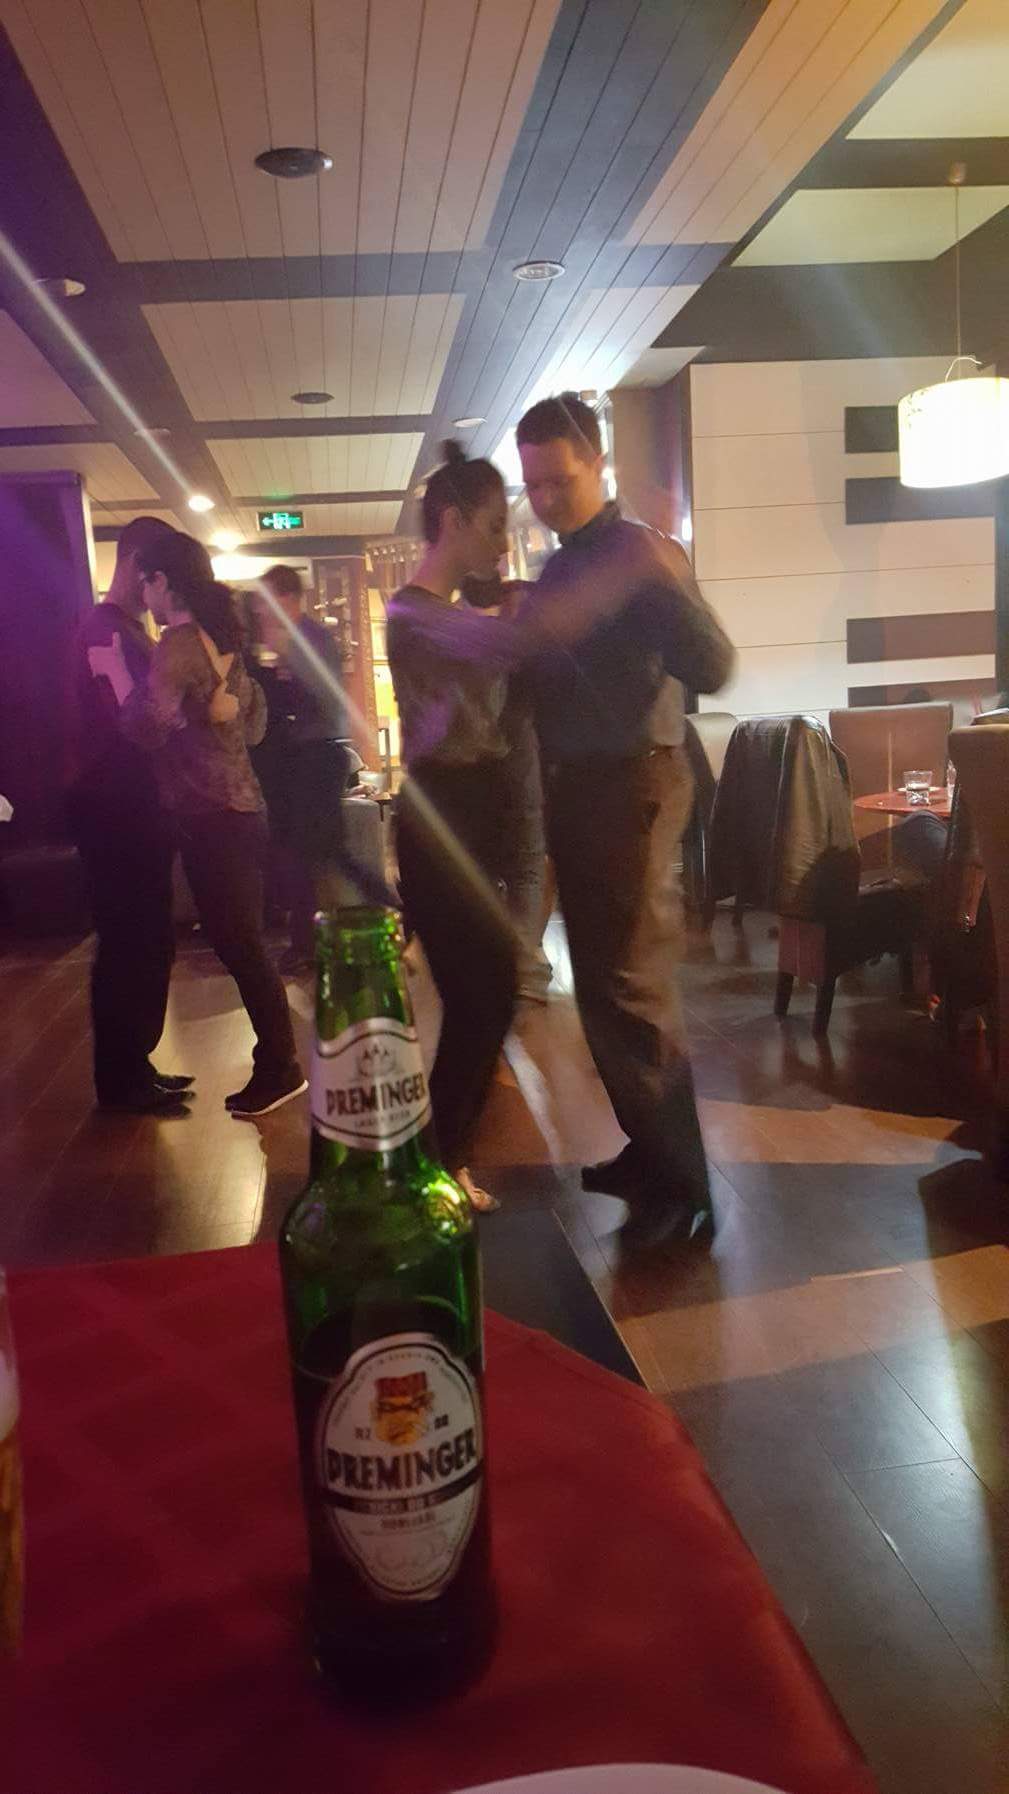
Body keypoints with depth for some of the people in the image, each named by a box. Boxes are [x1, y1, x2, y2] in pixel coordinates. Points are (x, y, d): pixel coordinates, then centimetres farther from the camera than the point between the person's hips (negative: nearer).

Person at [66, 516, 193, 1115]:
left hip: (140, 804, 9)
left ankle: (136, 1065, 23)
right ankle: (121, 1081, 5)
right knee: (127, 945, -4)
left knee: (150, 941, 13)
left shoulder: (132, 631, 18)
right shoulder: (104, 628, -12)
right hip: (114, 808, -9)